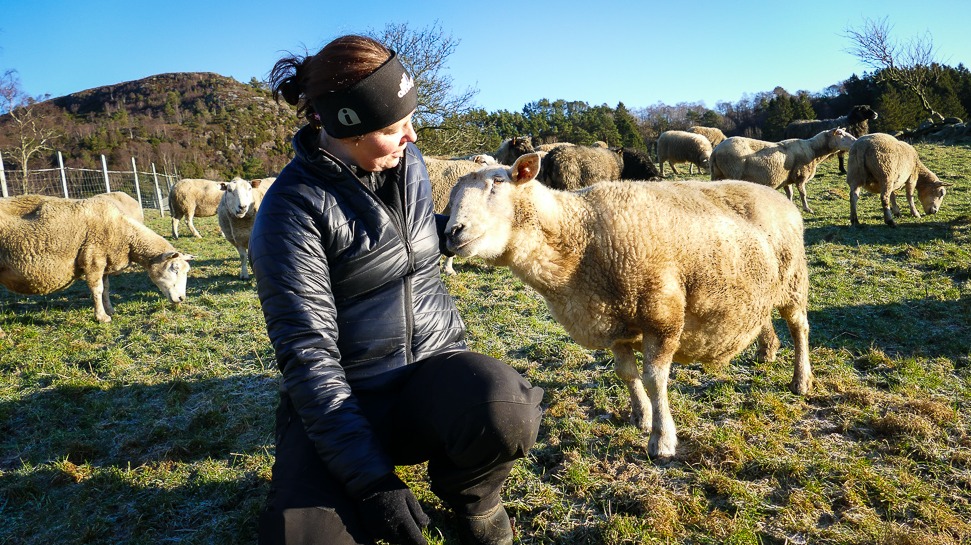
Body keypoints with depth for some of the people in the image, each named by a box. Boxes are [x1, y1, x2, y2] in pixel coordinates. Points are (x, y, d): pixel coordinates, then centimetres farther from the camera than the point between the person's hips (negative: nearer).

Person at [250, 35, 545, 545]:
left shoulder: (407, 160, 4)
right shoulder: (293, 208, -15)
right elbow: (307, 354, -20)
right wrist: (371, 477, -24)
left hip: (433, 367, 4)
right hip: (344, 397, -3)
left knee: (505, 411, -32)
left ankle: (471, 498, 3)